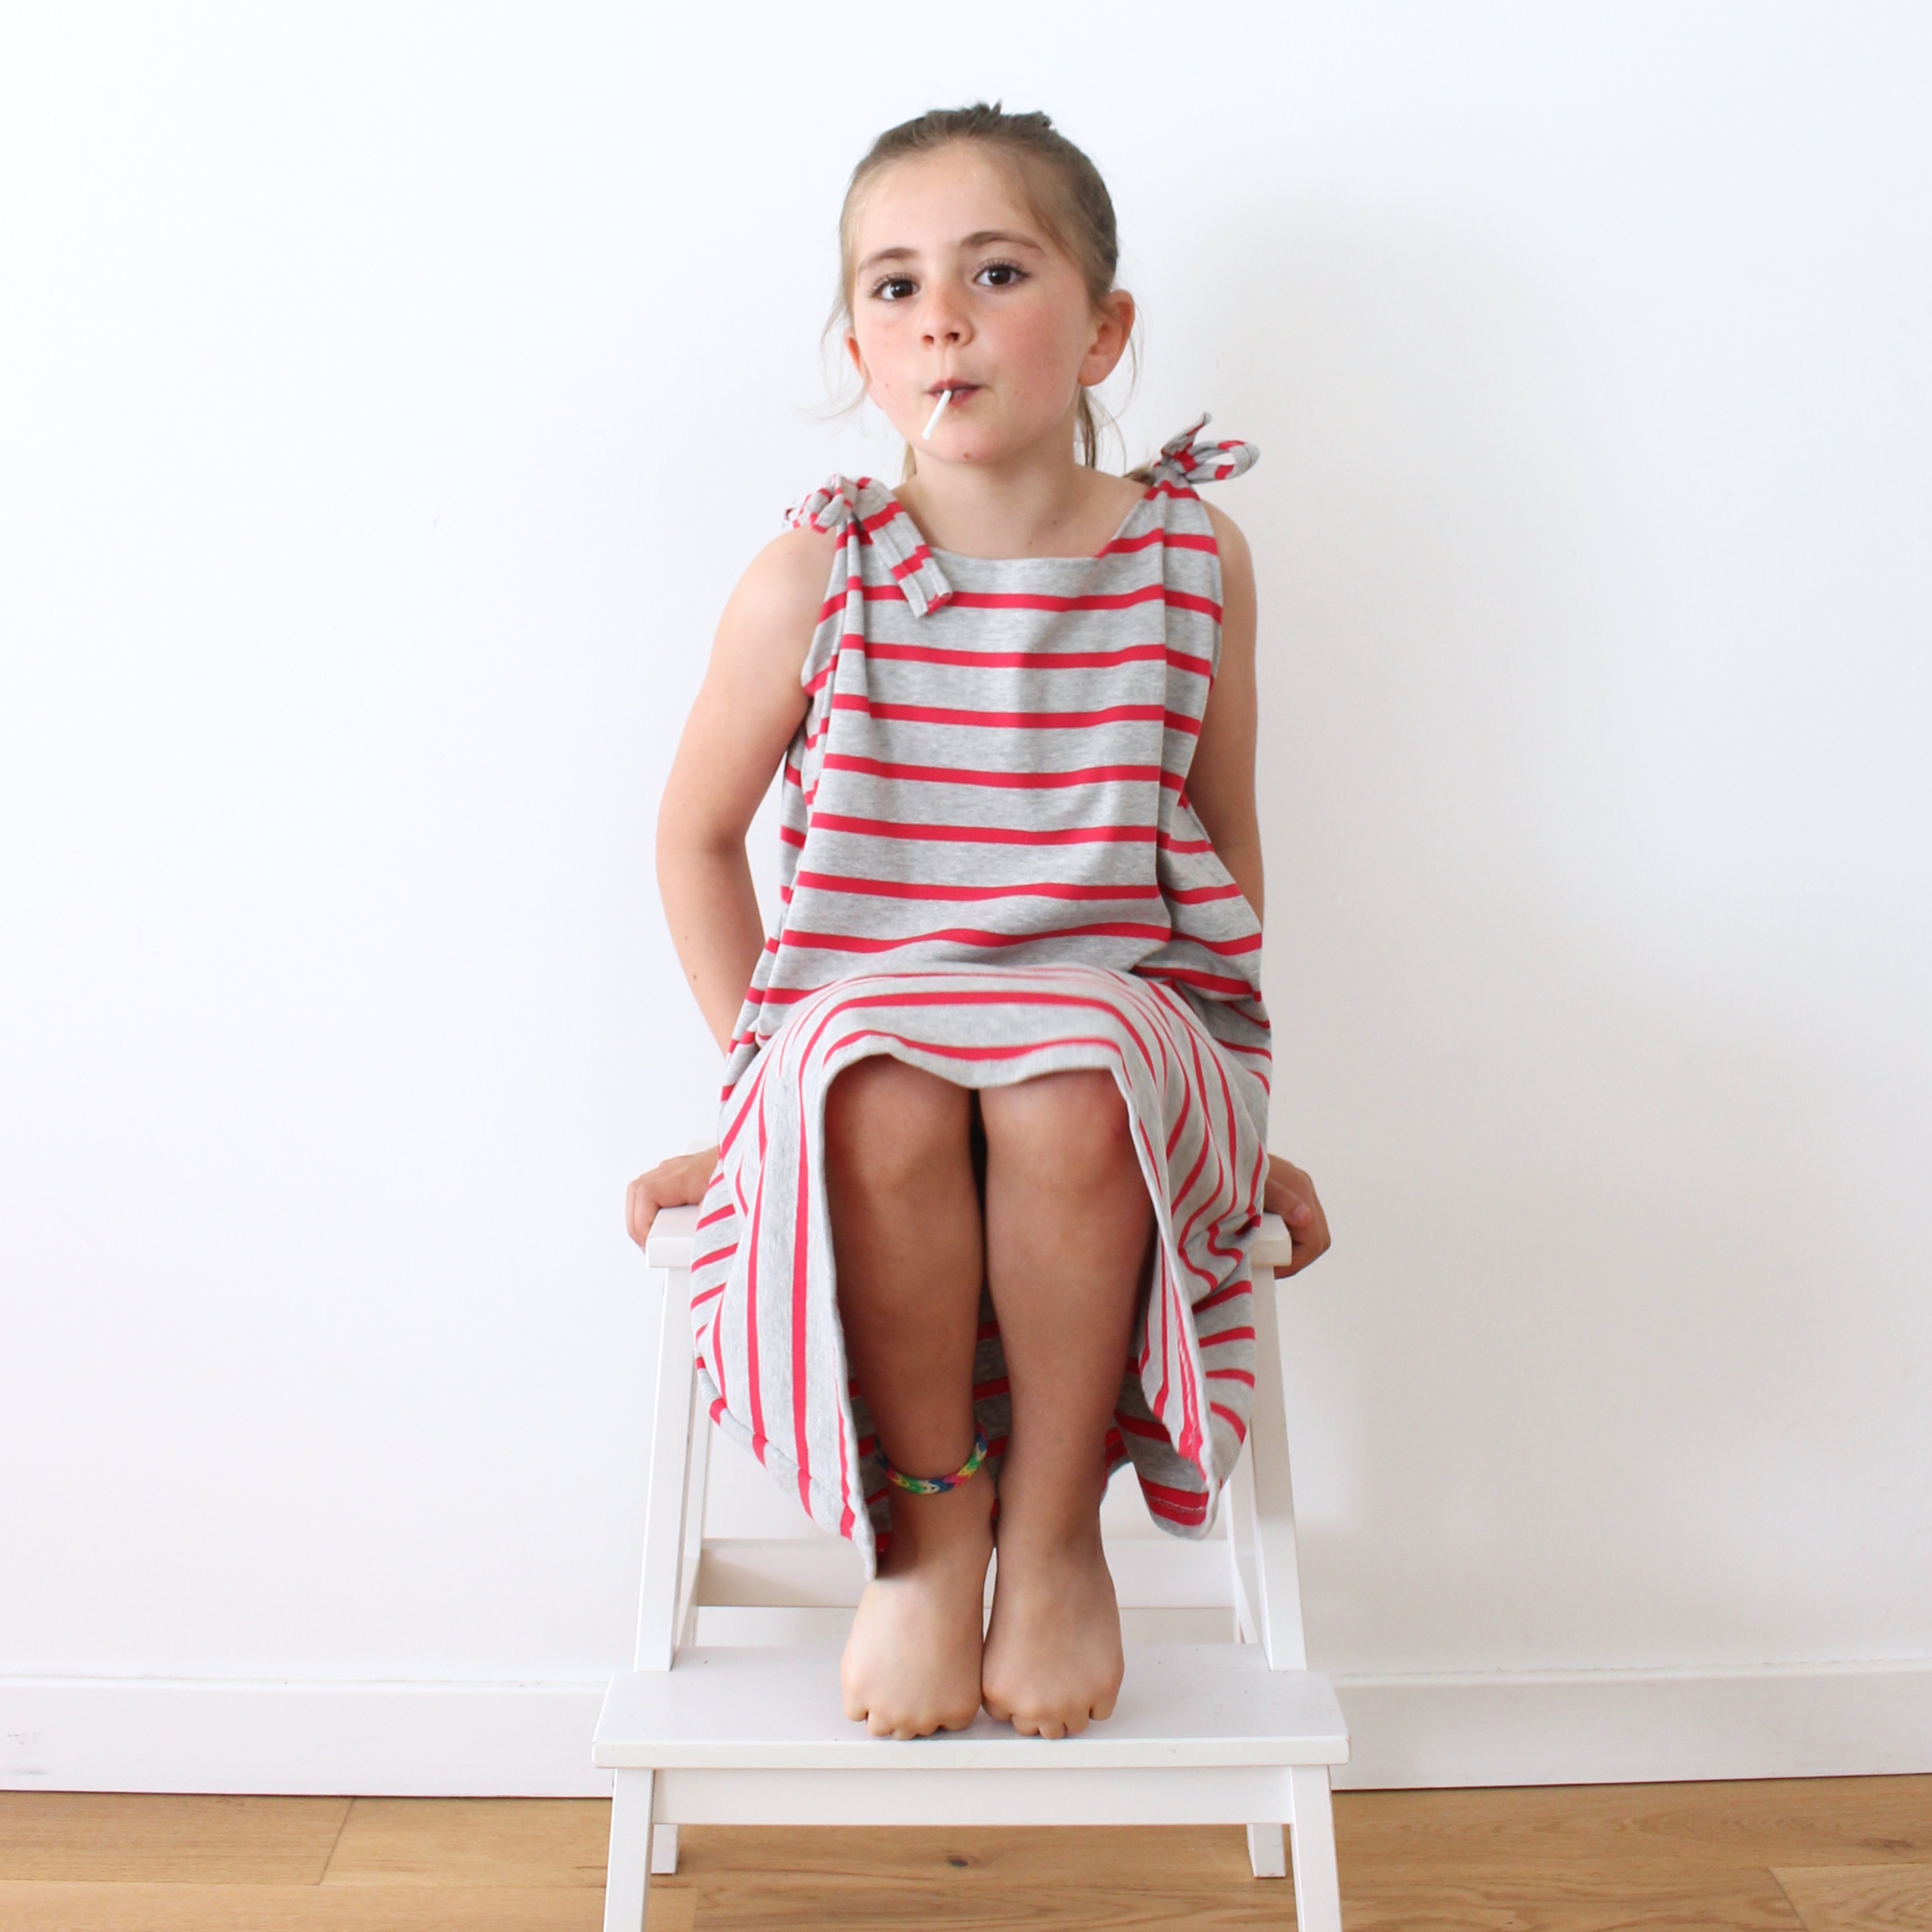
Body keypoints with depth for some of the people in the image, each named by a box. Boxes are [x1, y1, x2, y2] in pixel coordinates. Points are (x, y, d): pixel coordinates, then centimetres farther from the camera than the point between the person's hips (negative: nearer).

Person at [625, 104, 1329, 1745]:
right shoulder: (814, 580, -3)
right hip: (866, 1039, 0)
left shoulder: (1195, 560, 1)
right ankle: (928, 1527, -8)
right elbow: (697, 835, 8)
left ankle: (1057, 1531, -7)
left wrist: (1238, 1117, 12)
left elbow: (1225, 843, 11)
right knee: (884, 1089, -35)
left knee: (1065, 1089, -34)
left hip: (1123, 1041, 1)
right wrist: (769, 1079, 6)